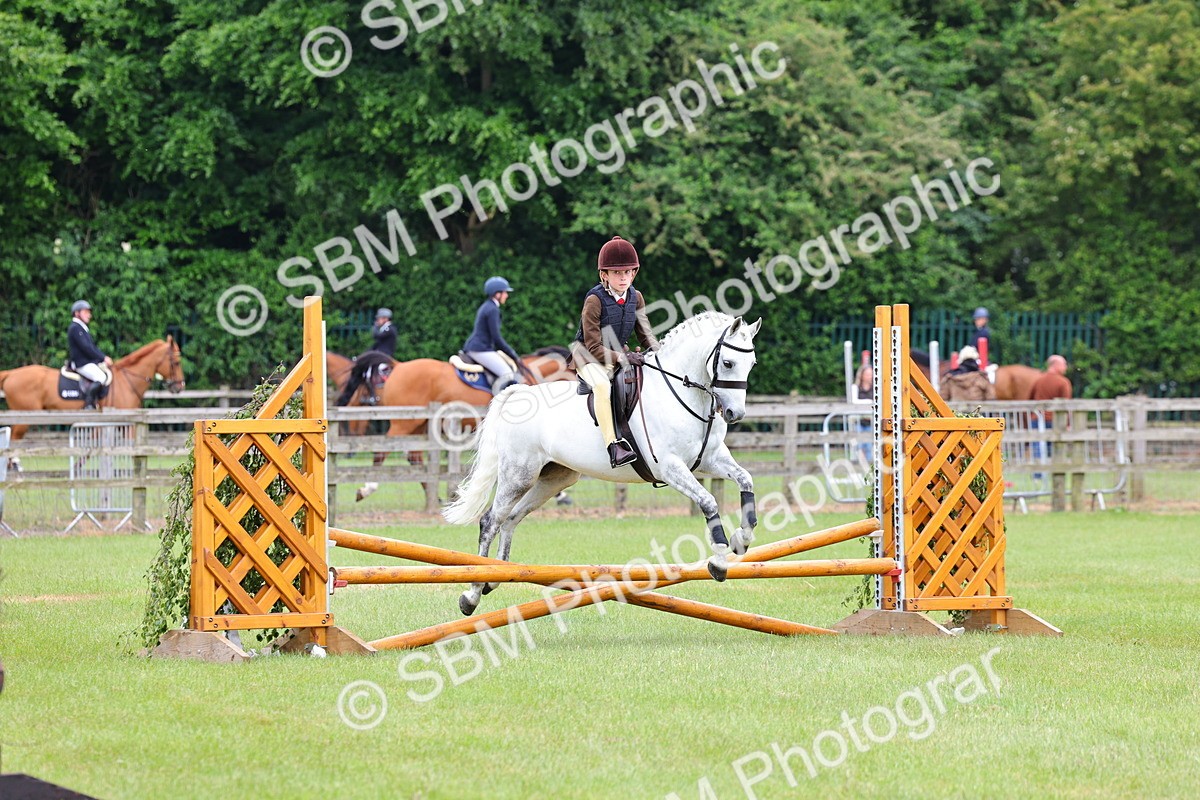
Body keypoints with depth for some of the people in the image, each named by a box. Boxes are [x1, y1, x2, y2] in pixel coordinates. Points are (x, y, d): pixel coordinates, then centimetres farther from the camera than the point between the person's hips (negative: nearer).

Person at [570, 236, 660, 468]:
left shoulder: (636, 298, 2)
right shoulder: (594, 301, -17)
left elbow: (645, 333, 8)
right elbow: (594, 347, -20)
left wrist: (658, 350, -13)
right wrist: (621, 358, -33)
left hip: (619, 355, 8)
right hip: (588, 357, -8)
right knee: (602, 385, -38)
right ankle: (613, 445, -48)